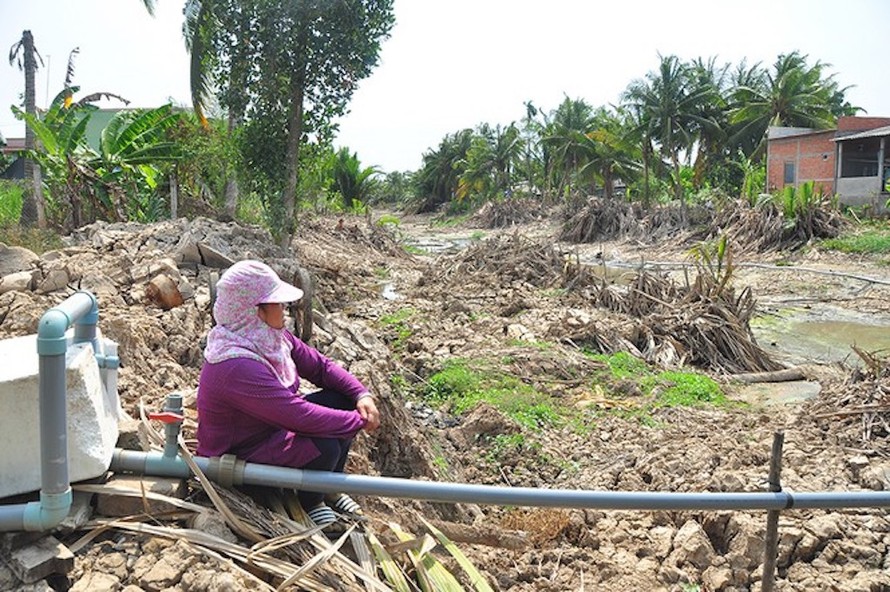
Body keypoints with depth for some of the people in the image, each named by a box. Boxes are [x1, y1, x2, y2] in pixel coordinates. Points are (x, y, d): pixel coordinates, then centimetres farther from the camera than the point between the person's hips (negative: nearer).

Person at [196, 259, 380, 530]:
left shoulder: (270, 335, -7)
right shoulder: (236, 367, -35)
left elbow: (320, 366, 0)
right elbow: (302, 416, -36)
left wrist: (361, 395, -15)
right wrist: (360, 421, -26)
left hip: (273, 424, 9)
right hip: (237, 457, -9)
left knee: (343, 400, -3)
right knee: (324, 446, -29)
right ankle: (310, 502, 4)